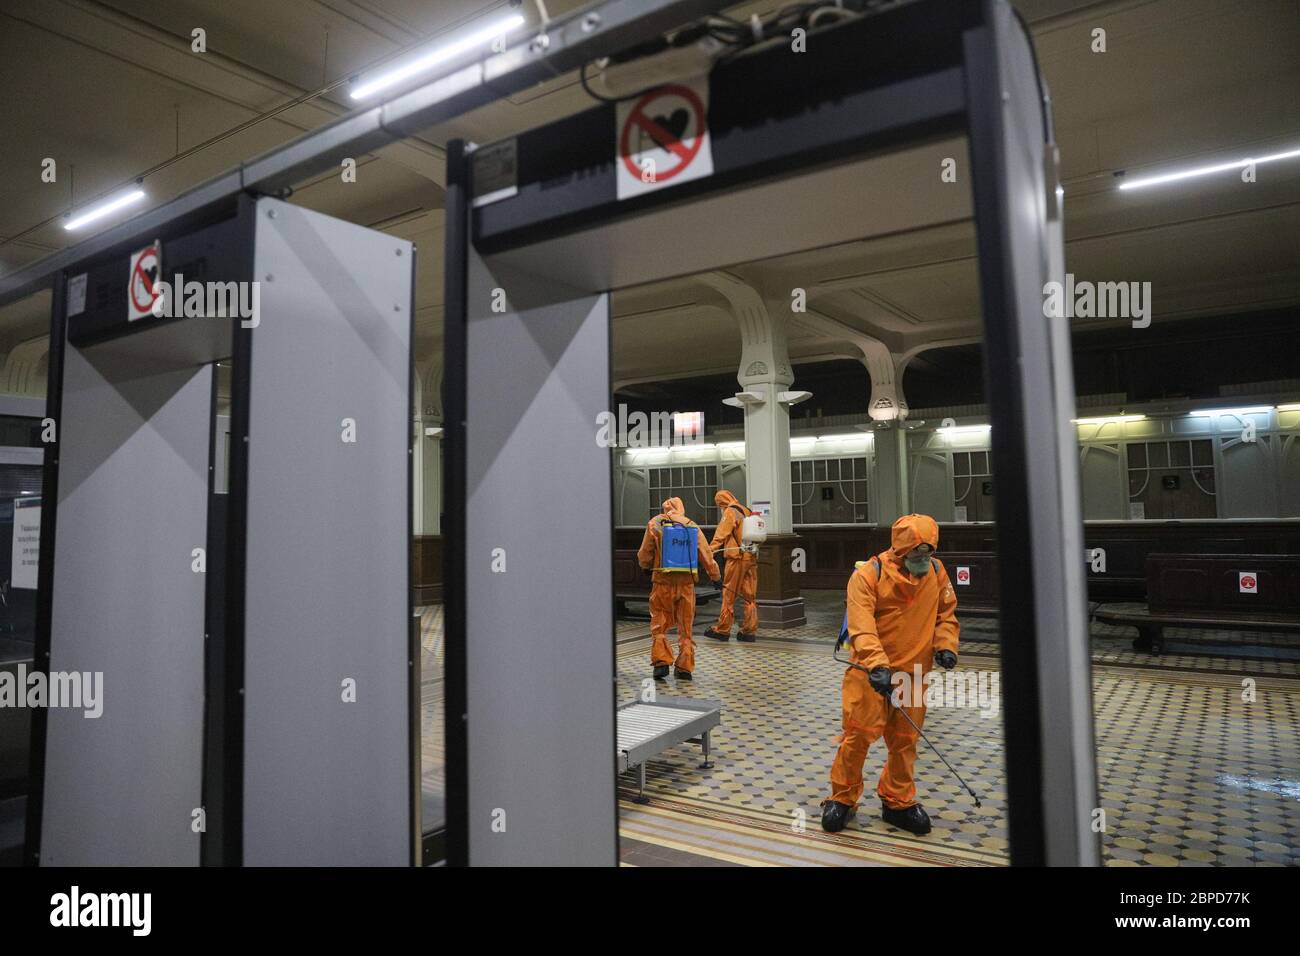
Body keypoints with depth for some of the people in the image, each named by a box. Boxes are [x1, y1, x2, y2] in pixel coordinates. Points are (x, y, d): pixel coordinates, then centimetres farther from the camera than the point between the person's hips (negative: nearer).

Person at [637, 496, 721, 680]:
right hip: (687, 583, 2)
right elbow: (706, 556, 10)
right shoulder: (692, 527, 7)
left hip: (663, 582, -2)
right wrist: (715, 576, 23)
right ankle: (685, 667, 11)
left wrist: (646, 566, 25)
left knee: (659, 625, 8)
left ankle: (661, 662, -3)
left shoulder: (655, 524, 0)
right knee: (685, 627, 10)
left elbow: (644, 555, 3)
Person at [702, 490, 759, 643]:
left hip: (737, 558, -7)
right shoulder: (747, 512, 18)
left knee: (729, 595, 0)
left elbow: (720, 535, -16)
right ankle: (749, 631, 10)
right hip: (752, 558, 7)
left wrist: (709, 551, -20)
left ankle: (722, 630, 5)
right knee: (750, 597, 8)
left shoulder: (729, 512, -5)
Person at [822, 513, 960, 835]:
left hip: (913, 671, 5)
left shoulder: (937, 571, 3)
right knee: (859, 734, -3)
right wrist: (877, 666, -32)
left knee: (904, 740, 13)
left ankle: (898, 803, 30)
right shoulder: (868, 574, -14)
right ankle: (842, 799, 15)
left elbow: (946, 613, 15)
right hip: (871, 672, -4)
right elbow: (861, 626, -22)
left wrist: (945, 645, -2)